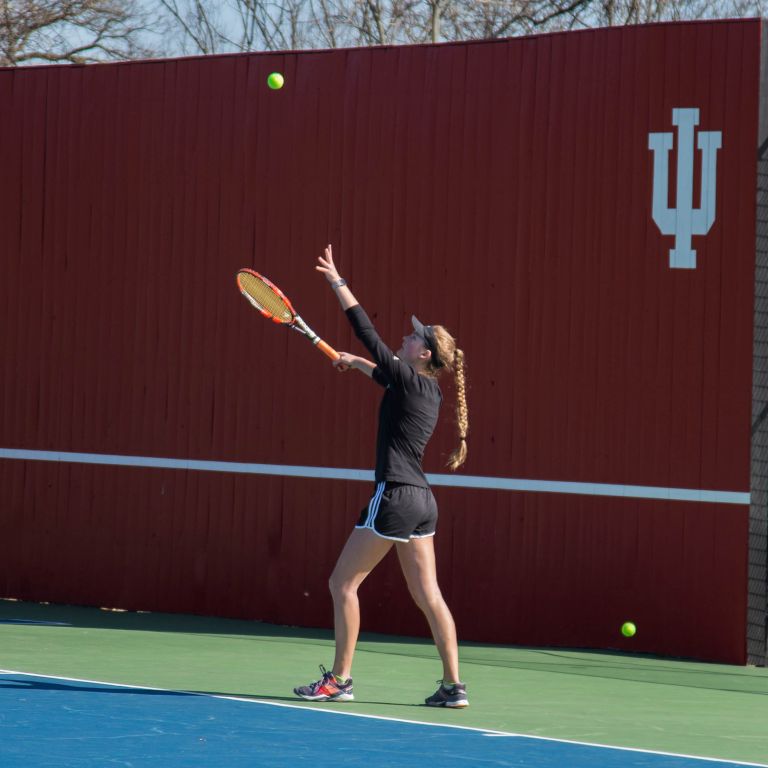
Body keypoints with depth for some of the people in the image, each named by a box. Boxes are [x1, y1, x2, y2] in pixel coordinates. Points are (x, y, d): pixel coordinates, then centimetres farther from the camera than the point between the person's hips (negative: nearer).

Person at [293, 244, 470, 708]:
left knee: (343, 583, 1)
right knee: (427, 593, 7)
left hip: (396, 497, -9)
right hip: (422, 501, 9)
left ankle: (339, 680, 3)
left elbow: (368, 332, -11)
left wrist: (338, 283, -7)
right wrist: (356, 363, 34)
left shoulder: (411, 380, -10)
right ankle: (454, 685, 3)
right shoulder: (428, 391, 13)